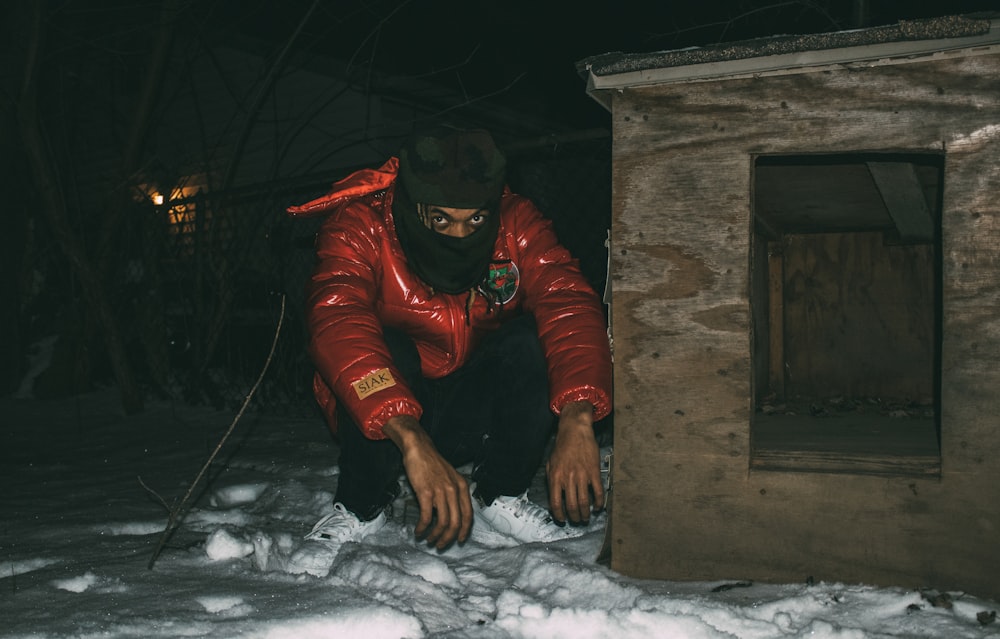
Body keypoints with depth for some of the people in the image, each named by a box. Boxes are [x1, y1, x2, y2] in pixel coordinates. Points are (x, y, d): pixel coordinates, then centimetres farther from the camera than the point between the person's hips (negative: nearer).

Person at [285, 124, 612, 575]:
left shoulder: (517, 224, -14)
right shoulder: (359, 226, -22)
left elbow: (570, 306, -29)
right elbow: (337, 324, -39)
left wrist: (577, 422, -47)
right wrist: (412, 442, -53)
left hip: (477, 415, 2)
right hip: (383, 417, -2)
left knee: (534, 338, -24)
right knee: (380, 350, -32)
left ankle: (497, 496, -5)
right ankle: (361, 508, -8)